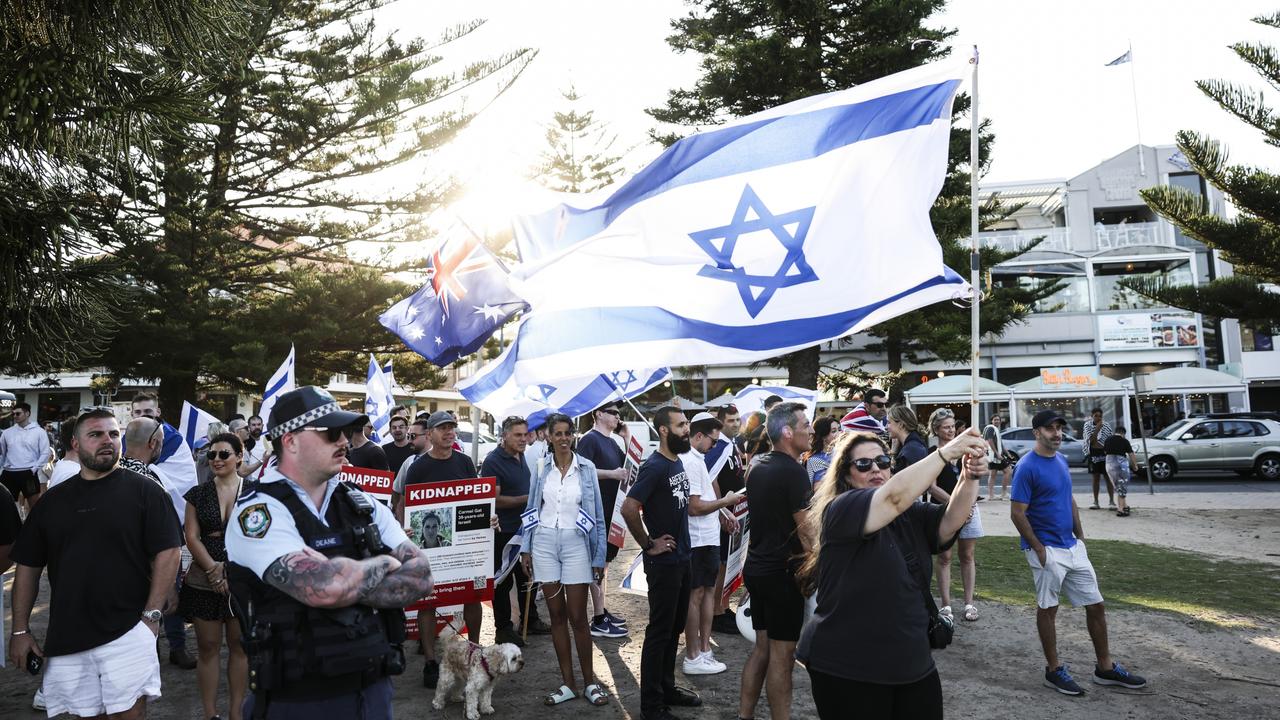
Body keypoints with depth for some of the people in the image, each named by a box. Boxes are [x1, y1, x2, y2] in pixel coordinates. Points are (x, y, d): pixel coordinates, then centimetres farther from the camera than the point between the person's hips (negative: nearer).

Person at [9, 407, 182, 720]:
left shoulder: (144, 491, -2)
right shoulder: (52, 501, 10)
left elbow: (167, 553, -6)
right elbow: (28, 566, 14)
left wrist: (151, 615, -13)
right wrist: (20, 630, 9)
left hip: (126, 632, -4)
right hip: (65, 638, 4)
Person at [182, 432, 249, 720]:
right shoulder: (198, 494, 5)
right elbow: (192, 536, 0)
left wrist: (230, 570, -12)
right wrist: (214, 570, -12)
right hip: (205, 581, 2)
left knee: (239, 645, 7)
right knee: (207, 647, 6)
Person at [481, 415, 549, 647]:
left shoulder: (520, 457, 9)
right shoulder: (493, 462, -17)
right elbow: (494, 500, -22)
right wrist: (526, 499, -22)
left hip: (524, 528, 8)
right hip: (503, 532, -8)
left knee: (526, 576, 18)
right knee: (503, 581, 3)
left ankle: (530, 620, 31)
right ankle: (503, 628, 14)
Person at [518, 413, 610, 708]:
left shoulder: (586, 468, -2)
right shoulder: (541, 467, 3)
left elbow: (598, 515, 1)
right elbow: (531, 509, 9)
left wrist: (599, 557, -2)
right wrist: (525, 549, 5)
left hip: (575, 544, -2)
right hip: (545, 543, 2)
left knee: (578, 617, 0)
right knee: (556, 615, 8)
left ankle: (589, 681, 15)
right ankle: (568, 682, 17)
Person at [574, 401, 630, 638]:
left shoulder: (611, 442, 18)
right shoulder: (589, 439, -11)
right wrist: (611, 473, -25)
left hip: (611, 510, 10)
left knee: (603, 560, 16)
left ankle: (602, 610, 26)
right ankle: (598, 620, -1)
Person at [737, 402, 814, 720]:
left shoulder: (757, 465, 7)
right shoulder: (793, 471, -18)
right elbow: (806, 532, -17)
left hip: (757, 567, 8)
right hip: (783, 572, -8)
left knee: (762, 647, 16)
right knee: (781, 654, 1)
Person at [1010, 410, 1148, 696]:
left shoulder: (1061, 460, 8)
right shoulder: (1027, 467, -17)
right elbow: (1017, 513, -17)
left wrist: (1080, 537, 12)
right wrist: (1038, 549, -16)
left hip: (1073, 547, 8)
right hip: (1047, 550, -8)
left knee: (1095, 605, 11)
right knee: (1048, 608, 6)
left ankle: (1105, 667, 24)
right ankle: (1054, 670, 18)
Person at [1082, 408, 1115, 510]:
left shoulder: (1106, 425, -3)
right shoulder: (1088, 425, -1)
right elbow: (1090, 439, -11)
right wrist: (1097, 428, -20)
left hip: (1105, 453, -2)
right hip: (1093, 453, 2)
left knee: (1108, 477, -1)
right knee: (1096, 477, 7)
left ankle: (1111, 501, 3)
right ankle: (1095, 502, 11)